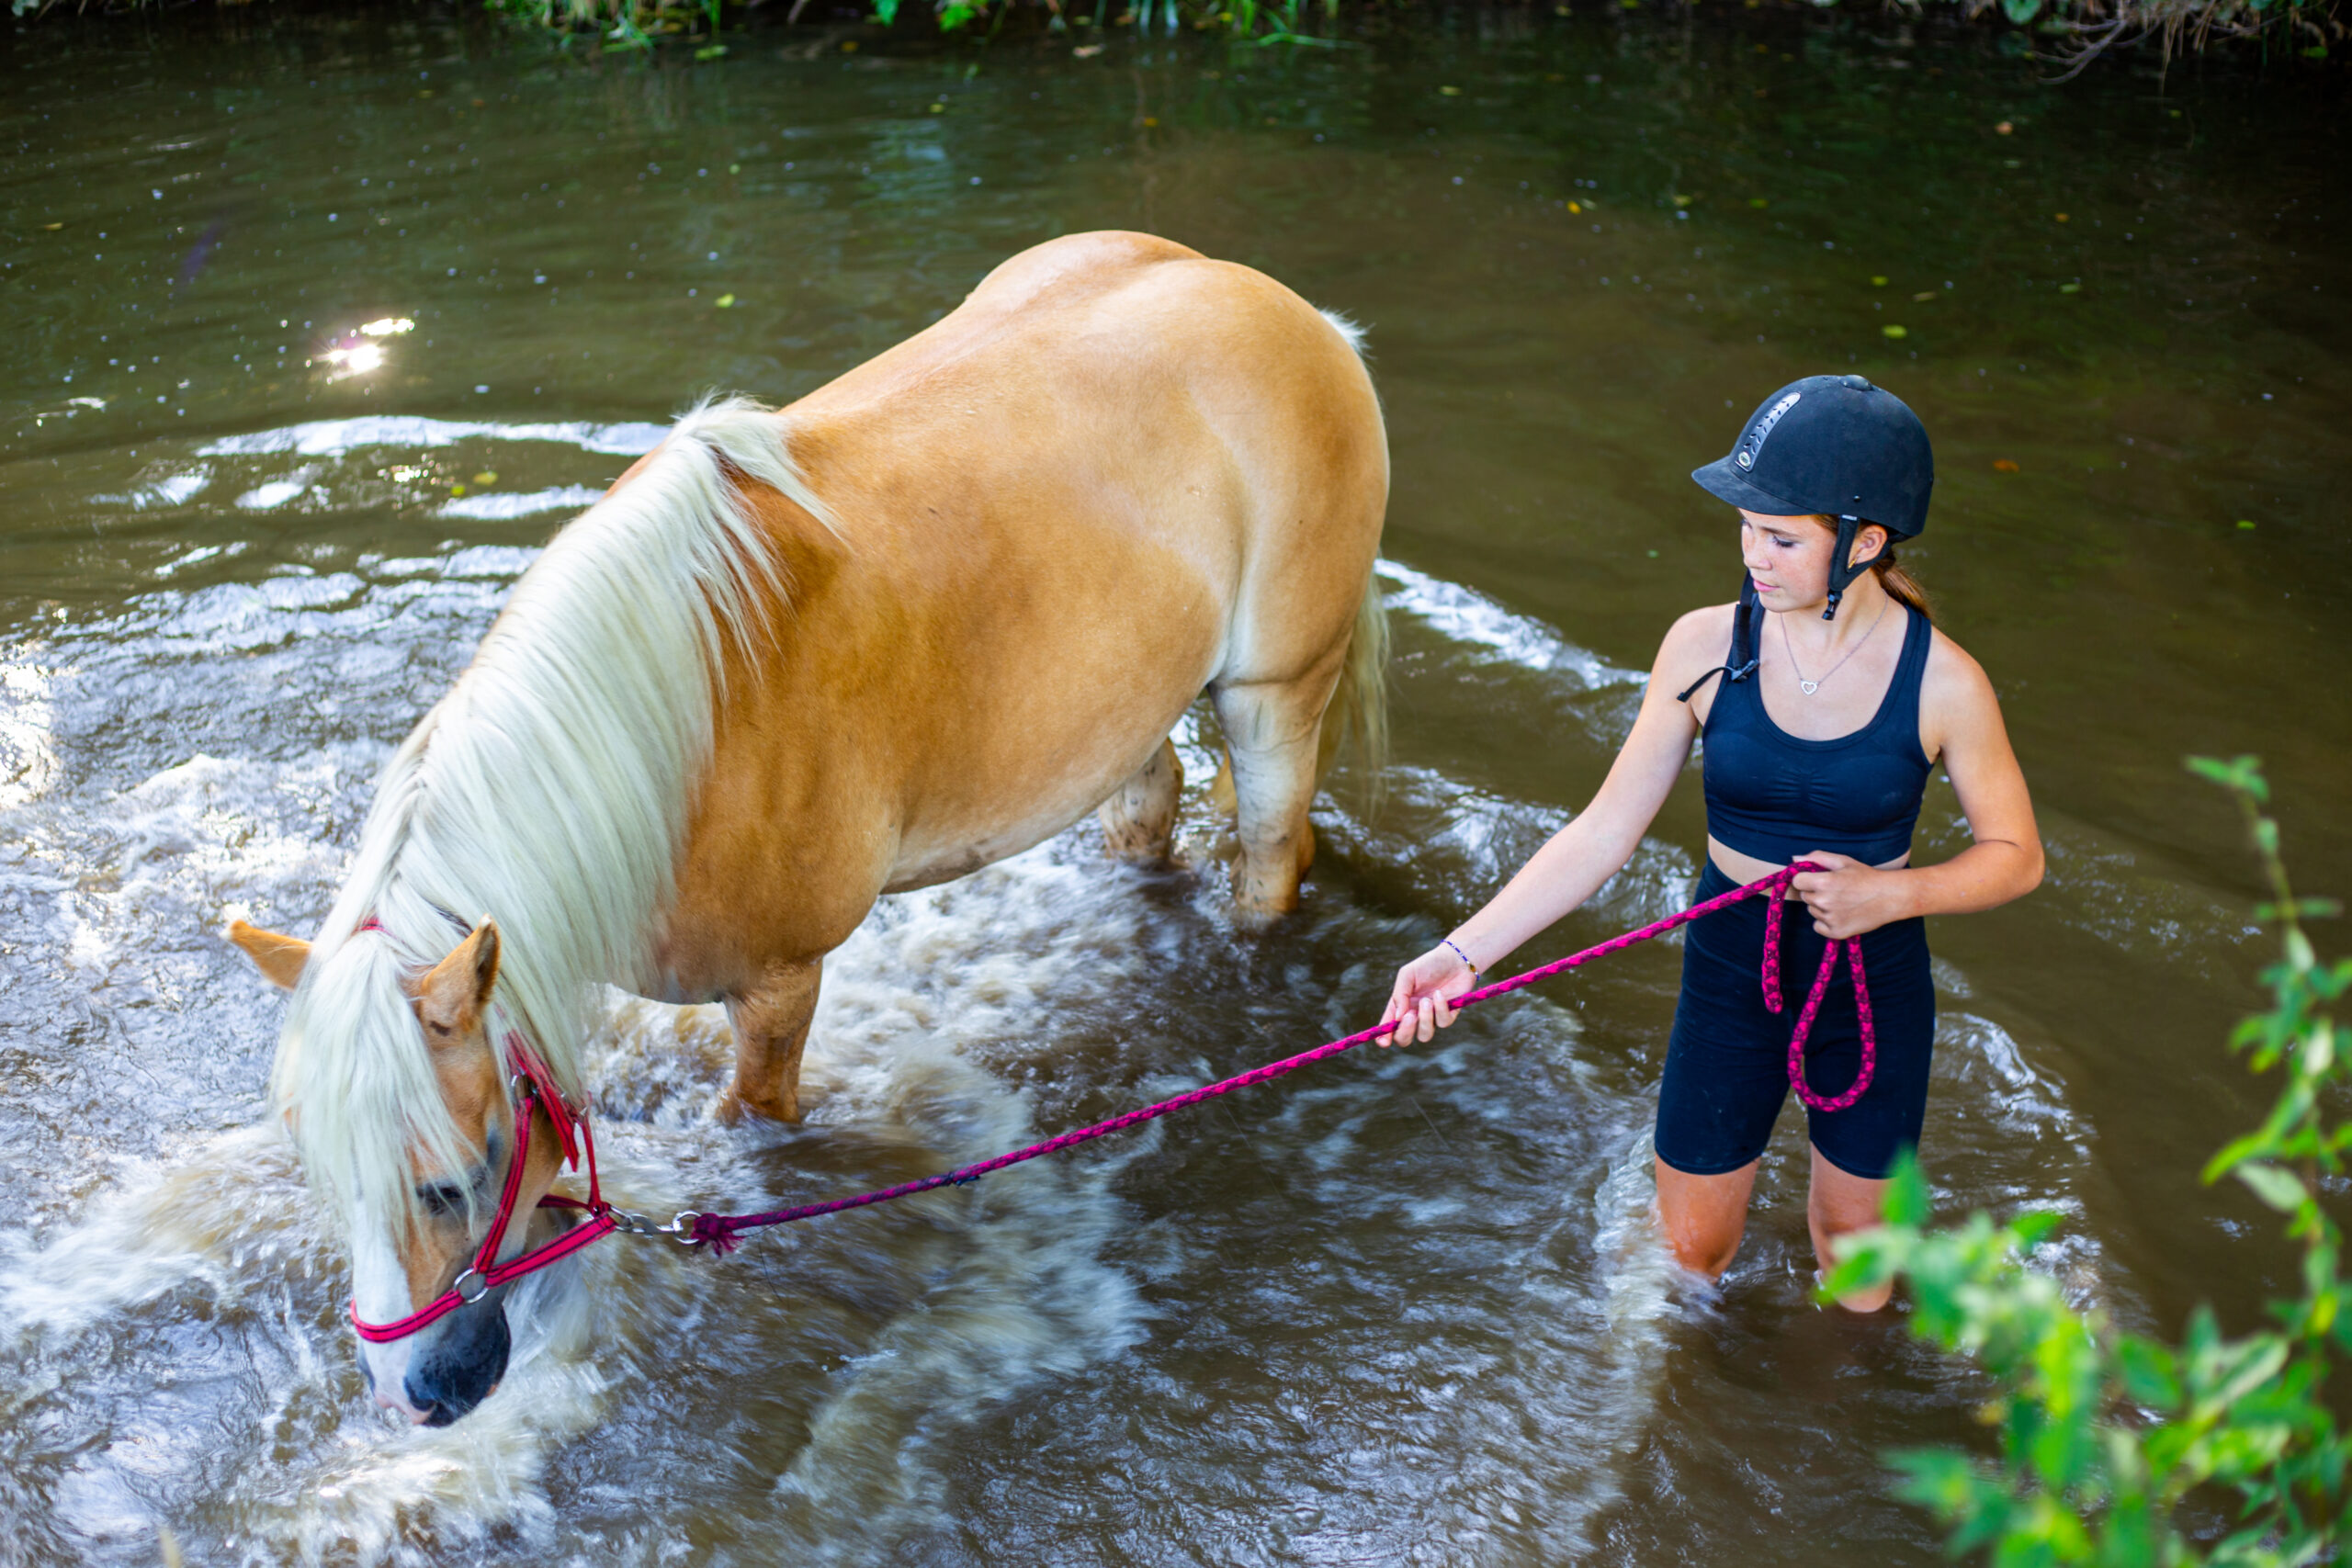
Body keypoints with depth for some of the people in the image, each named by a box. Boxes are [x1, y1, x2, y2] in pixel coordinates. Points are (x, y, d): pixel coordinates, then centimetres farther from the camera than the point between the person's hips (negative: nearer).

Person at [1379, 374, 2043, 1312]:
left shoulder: (1942, 684, -18)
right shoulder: (1705, 646, -15)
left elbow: (2015, 855, -4)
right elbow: (1605, 830, -12)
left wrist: (1889, 893, -23)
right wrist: (1464, 952, -21)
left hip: (1874, 984, -1)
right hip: (1731, 971, 1)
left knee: (1852, 1231, 20)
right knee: (1692, 1249, 13)